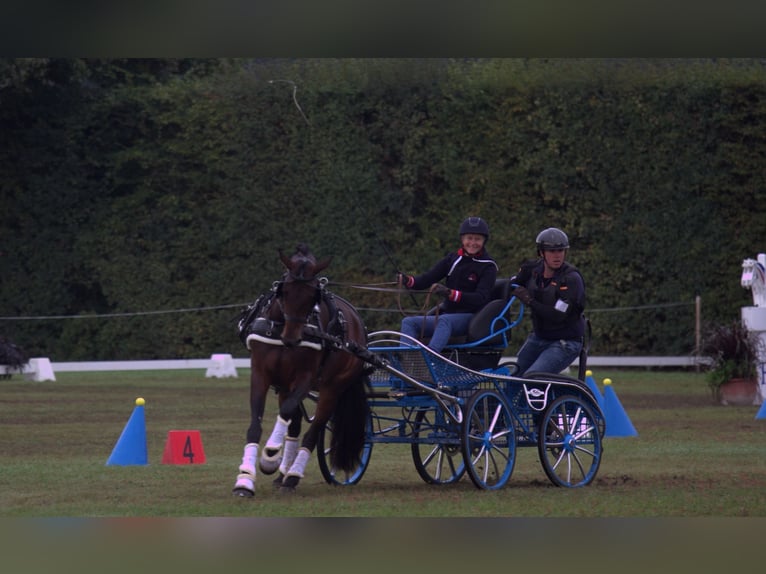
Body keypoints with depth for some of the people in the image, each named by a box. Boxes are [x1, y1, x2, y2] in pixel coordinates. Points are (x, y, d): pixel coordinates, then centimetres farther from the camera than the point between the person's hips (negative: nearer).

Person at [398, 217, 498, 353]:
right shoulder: (452, 259, 12)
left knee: (444, 321, -37)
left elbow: (481, 298, -17)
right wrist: (408, 281, -20)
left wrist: (450, 293, -32)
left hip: (469, 317, -6)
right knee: (409, 322, -14)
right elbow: (428, 278, 3)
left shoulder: (488, 266, -3)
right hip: (446, 313, 6)